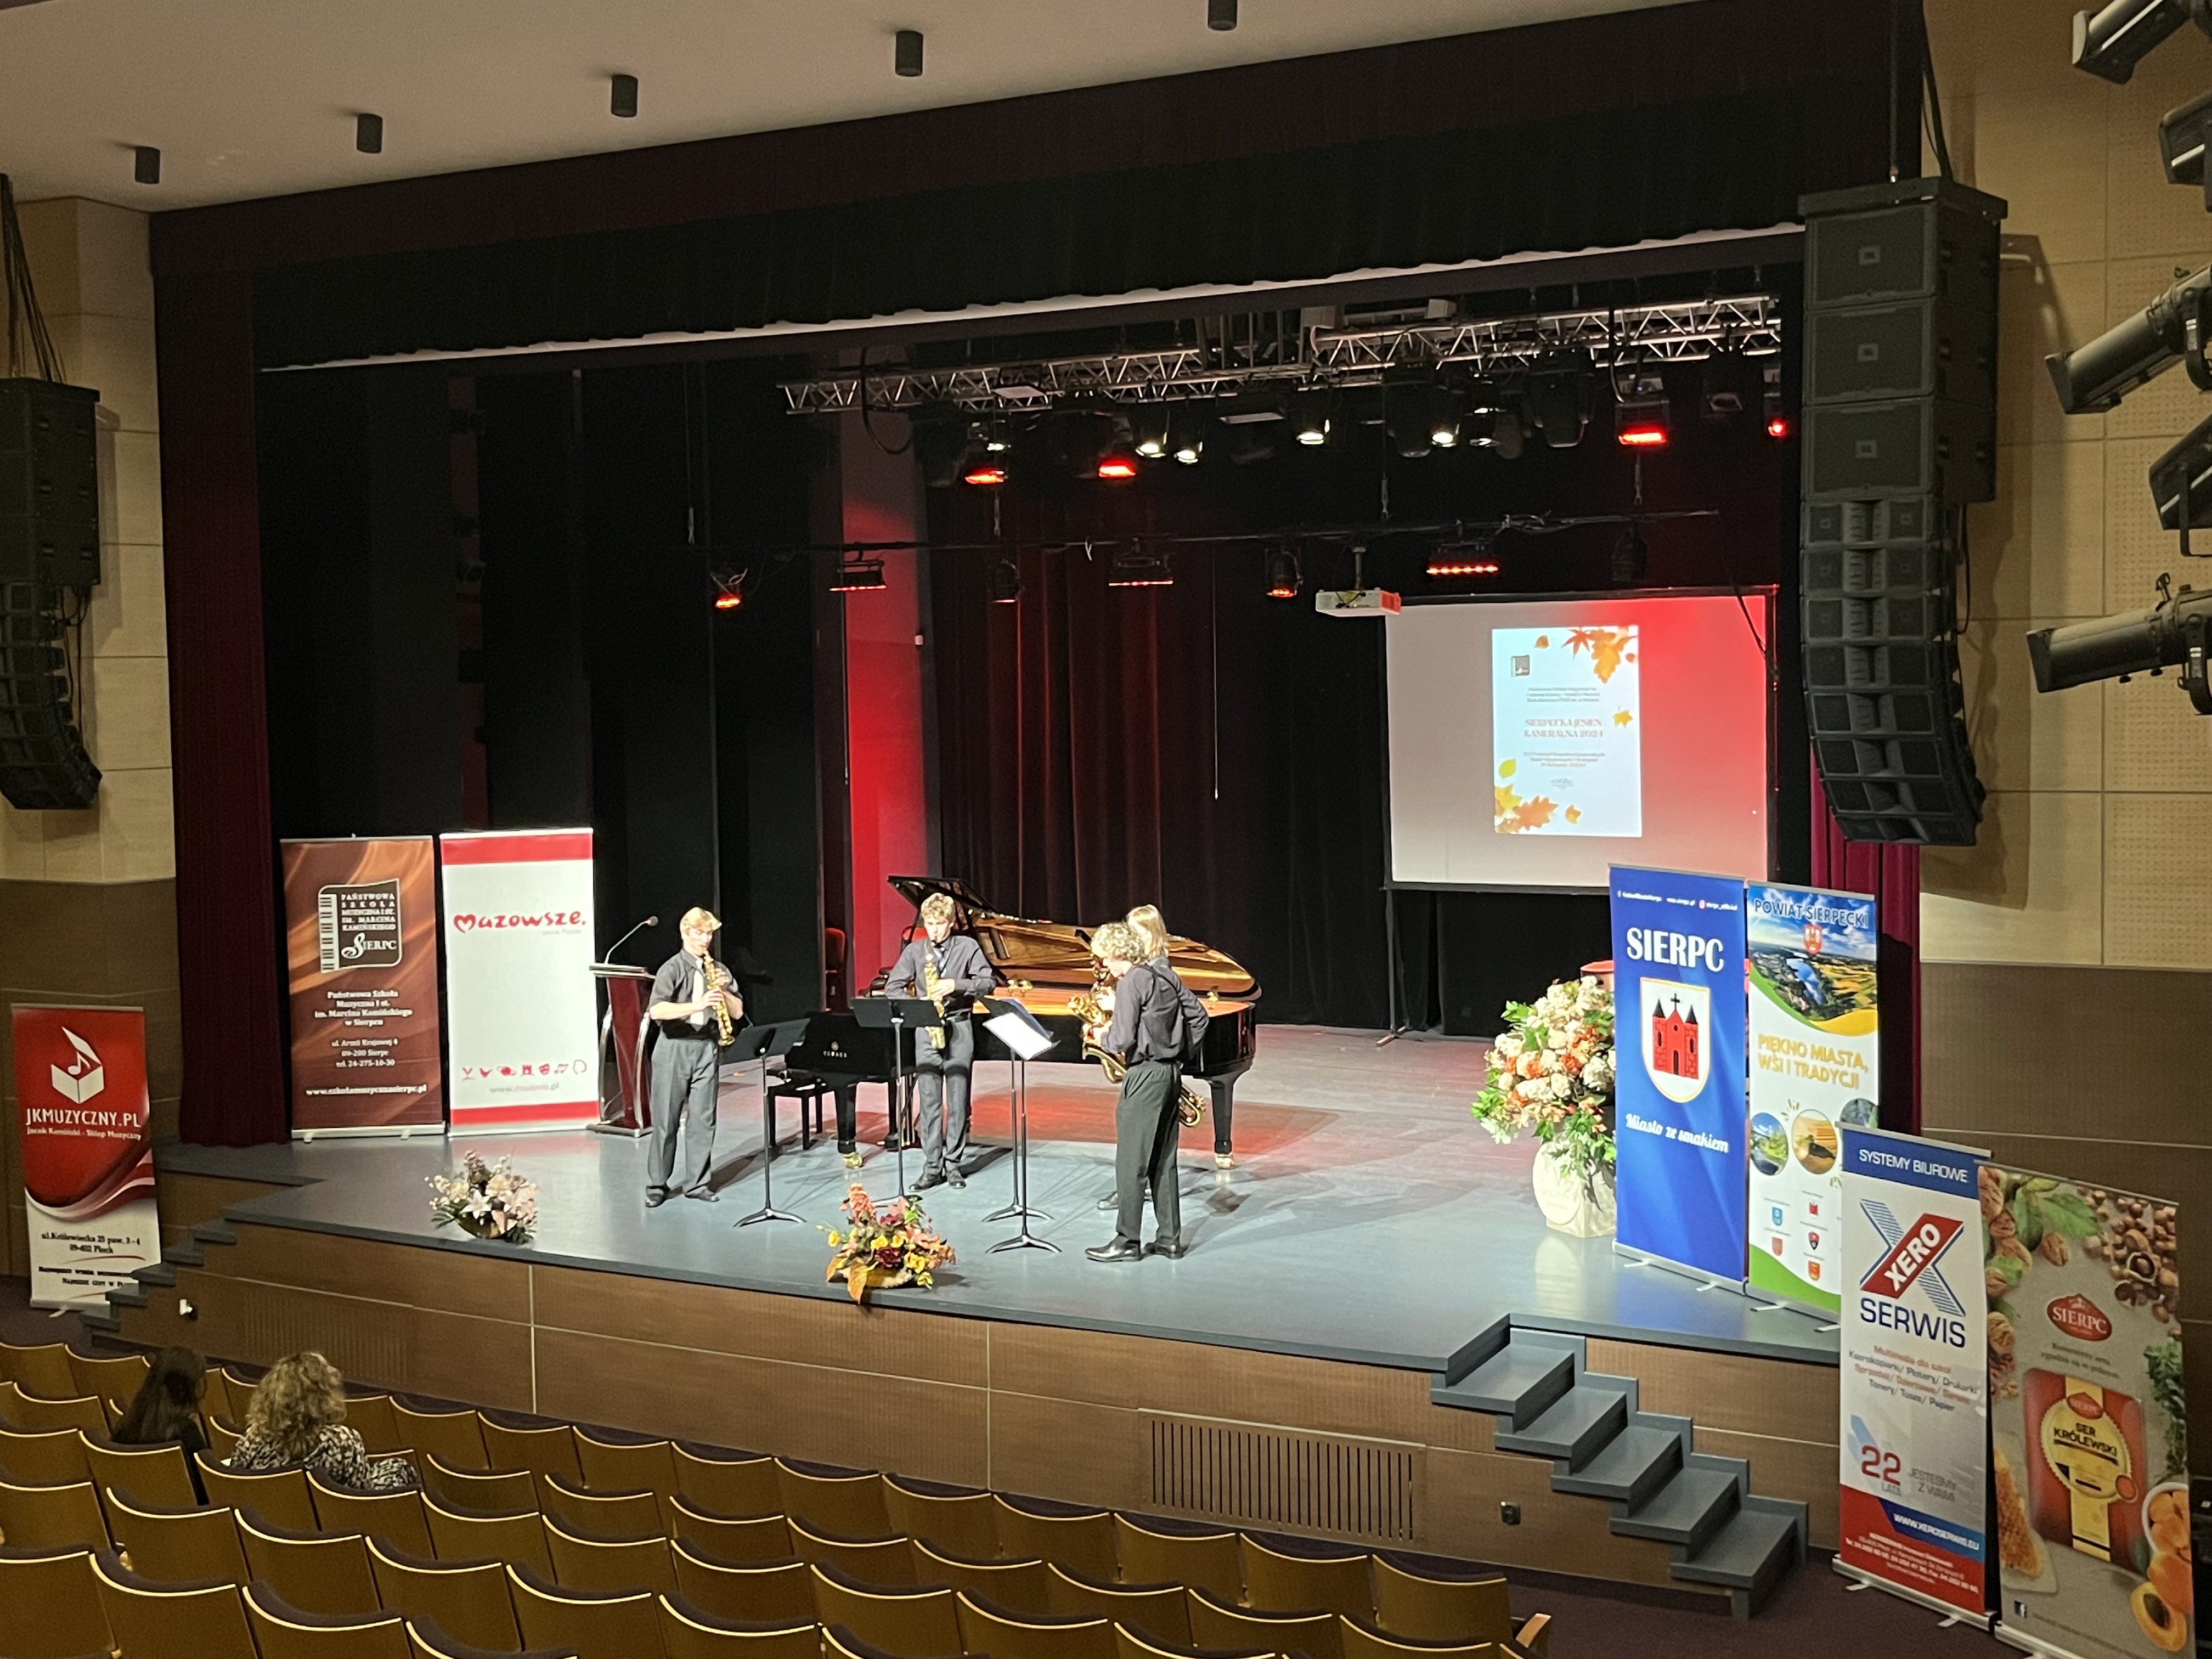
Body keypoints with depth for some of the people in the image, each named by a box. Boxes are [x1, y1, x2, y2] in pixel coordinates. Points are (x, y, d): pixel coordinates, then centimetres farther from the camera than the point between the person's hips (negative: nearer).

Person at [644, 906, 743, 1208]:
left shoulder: (718, 970, 11)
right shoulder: (672, 969, -5)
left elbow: (738, 1012, 10)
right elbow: (656, 1010, -21)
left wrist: (724, 991, -8)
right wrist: (697, 1006, -30)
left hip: (707, 1048, 4)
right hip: (674, 1048, -4)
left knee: (703, 1119, 4)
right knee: (666, 1121, 0)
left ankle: (697, 1183, 12)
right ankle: (657, 1185, 8)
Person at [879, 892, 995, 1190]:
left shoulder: (967, 947, 2)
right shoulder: (914, 950, 5)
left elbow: (988, 983, -4)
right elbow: (893, 987, 3)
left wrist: (956, 985, -18)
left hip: (959, 1029, -1)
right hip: (926, 1031, 1)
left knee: (958, 1100, 1)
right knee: (929, 1101, 0)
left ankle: (954, 1164, 9)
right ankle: (932, 1167, 3)